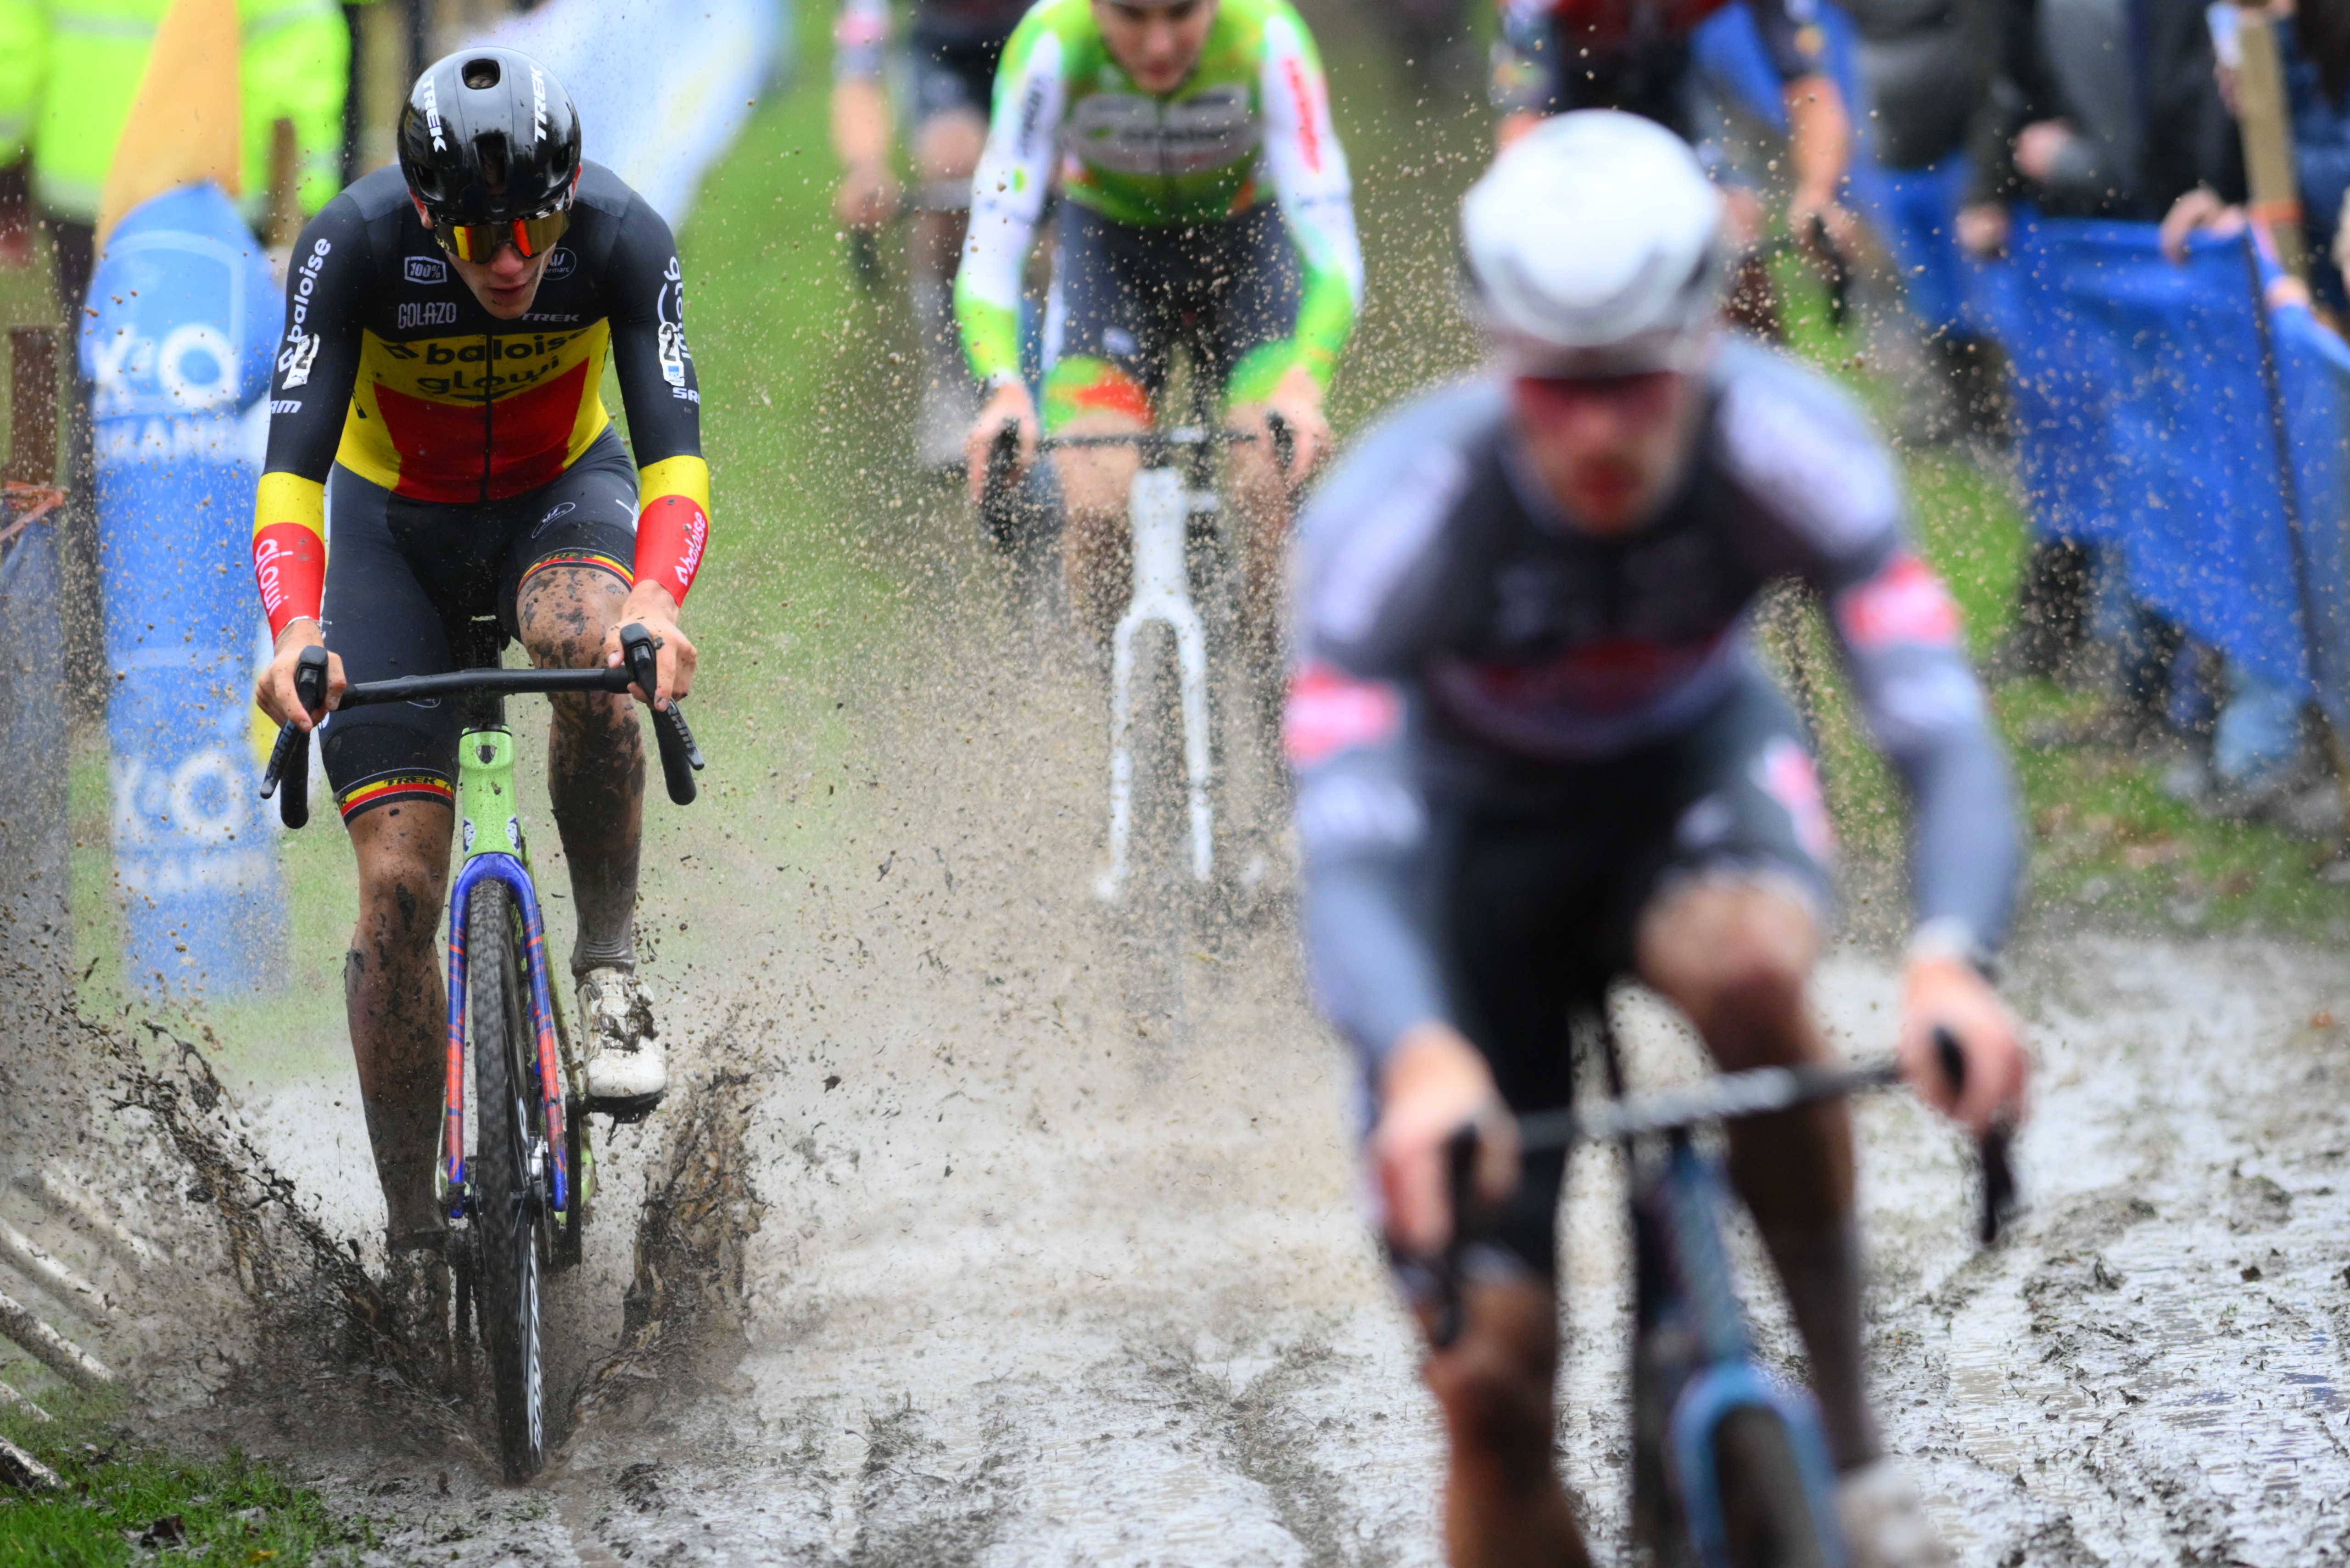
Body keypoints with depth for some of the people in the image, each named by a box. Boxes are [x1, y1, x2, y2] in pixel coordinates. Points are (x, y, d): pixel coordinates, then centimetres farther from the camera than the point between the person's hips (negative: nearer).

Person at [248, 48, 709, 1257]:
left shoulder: (623, 239, -27)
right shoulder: (354, 246, -29)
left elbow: (674, 448, -33)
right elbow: (292, 463, -33)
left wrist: (658, 598, -53)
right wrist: (295, 627, -51)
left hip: (563, 496, 0)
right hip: (396, 525, 0)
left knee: (586, 641, -38)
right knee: (398, 891, -10)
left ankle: (610, 969, -19)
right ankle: (414, 1240, 1)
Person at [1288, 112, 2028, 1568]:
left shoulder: (1788, 446, -30)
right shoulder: (1400, 506, -33)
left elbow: (1948, 740, -37)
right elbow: (1348, 858, -41)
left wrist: (1951, 959, -59)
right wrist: (1419, 1058, -63)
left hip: (1696, 765, 0)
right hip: (1483, 829, 0)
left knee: (1745, 965, -38)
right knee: (1492, 1378, -11)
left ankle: (1855, 1436, -20)